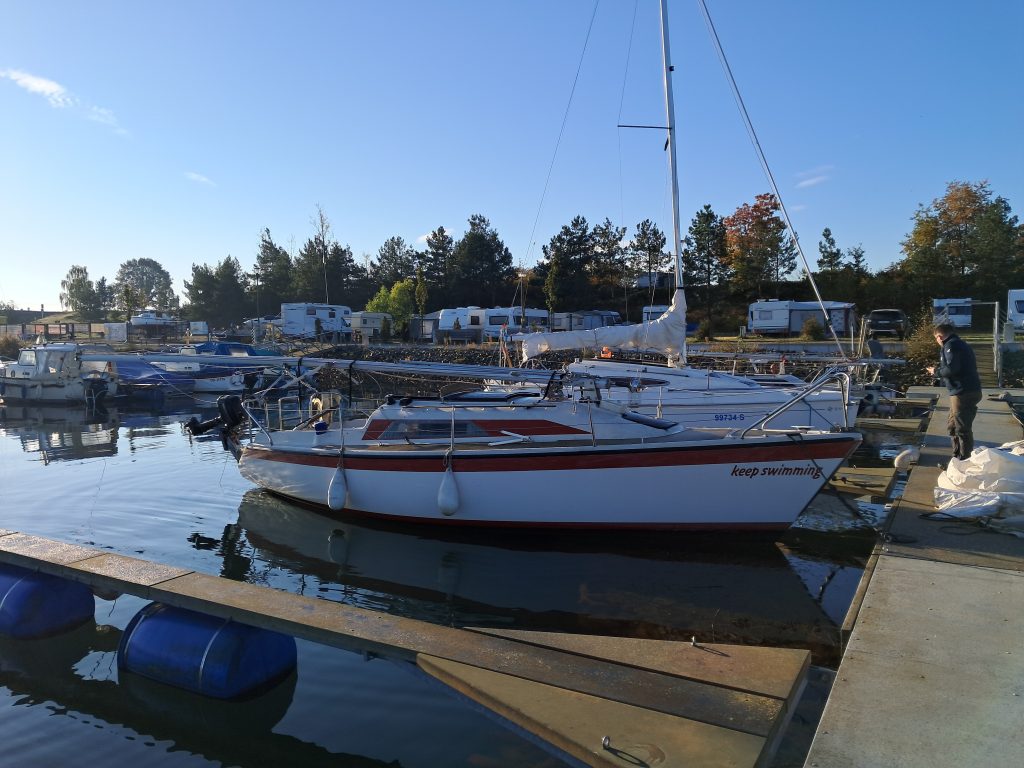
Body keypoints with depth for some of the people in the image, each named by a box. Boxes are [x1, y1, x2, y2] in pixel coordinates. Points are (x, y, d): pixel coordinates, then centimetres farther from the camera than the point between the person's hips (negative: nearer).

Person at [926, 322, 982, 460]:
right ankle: (957, 458, 29)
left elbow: (952, 368, -22)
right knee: (953, 427, 20)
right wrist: (939, 371, 17)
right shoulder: (961, 344, 20)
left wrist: (936, 372, -5)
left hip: (963, 394, -10)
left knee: (962, 429, -4)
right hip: (969, 391, 10)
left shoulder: (951, 345, -11)